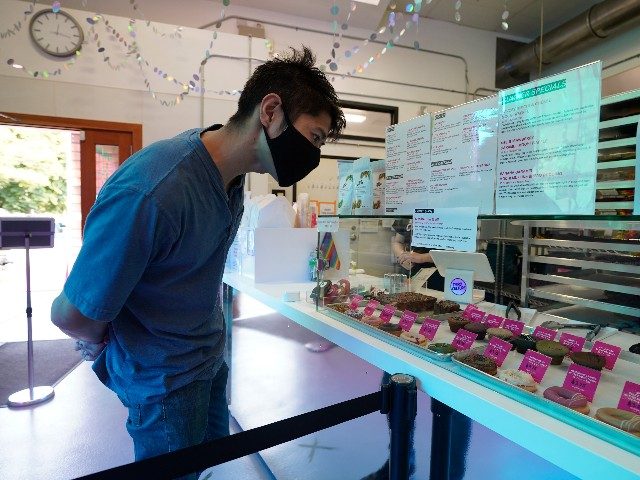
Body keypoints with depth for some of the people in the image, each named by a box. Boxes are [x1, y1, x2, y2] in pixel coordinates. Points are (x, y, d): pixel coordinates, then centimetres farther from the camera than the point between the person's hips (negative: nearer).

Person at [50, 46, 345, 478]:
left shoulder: (230, 170, -8)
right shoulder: (149, 194, -35)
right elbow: (71, 315, -24)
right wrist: (101, 342, -4)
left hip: (210, 358, 7)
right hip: (164, 378, -7)